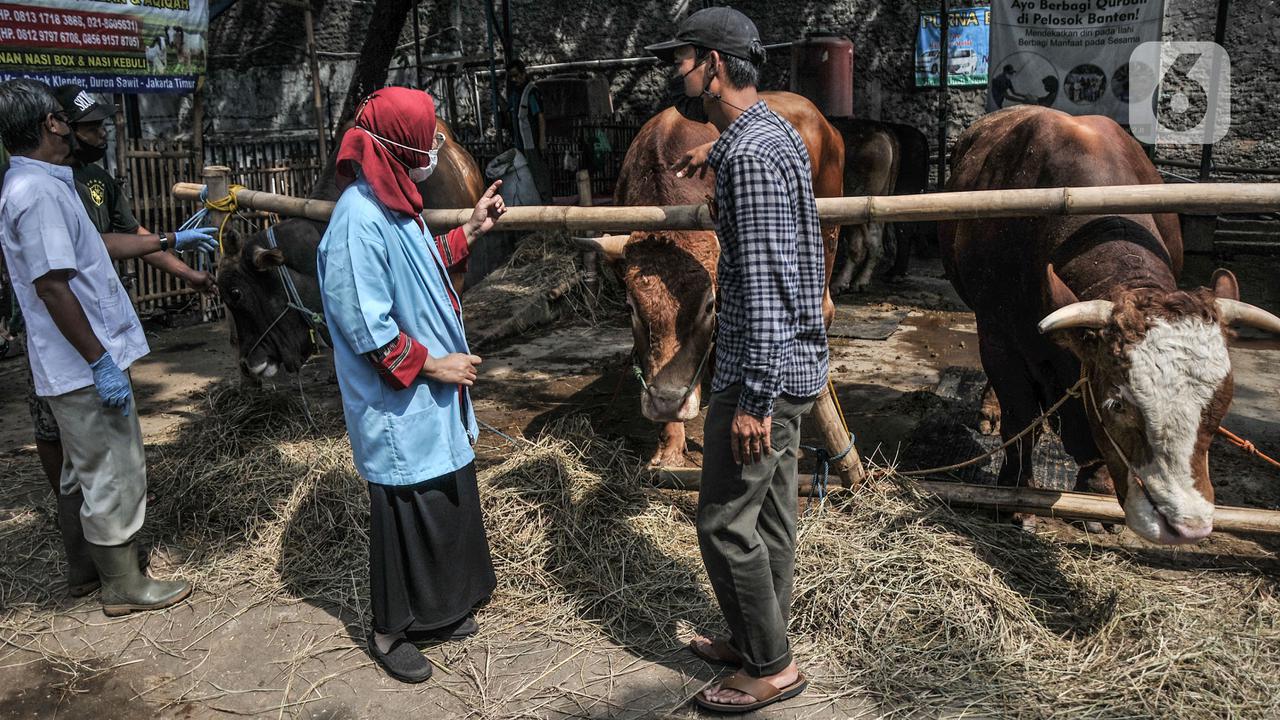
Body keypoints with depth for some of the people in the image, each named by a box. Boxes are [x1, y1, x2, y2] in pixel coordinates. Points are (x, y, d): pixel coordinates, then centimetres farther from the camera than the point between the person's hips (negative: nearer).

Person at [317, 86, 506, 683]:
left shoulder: (394, 204, 6)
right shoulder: (360, 219, -23)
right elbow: (367, 329, -23)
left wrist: (470, 231, 16)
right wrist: (432, 364, -16)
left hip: (433, 399, 9)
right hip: (398, 408, -9)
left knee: (447, 499, 18)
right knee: (404, 512, 5)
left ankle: (438, 608, 36)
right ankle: (390, 630, 24)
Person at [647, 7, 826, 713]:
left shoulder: (751, 155, -20)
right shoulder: (776, 134, 13)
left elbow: (765, 284, -25)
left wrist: (753, 398, -23)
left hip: (761, 370, -10)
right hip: (791, 361, 10)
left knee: (725, 522, 1)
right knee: (770, 514, 18)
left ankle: (771, 667, 15)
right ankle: (756, 641, 32)